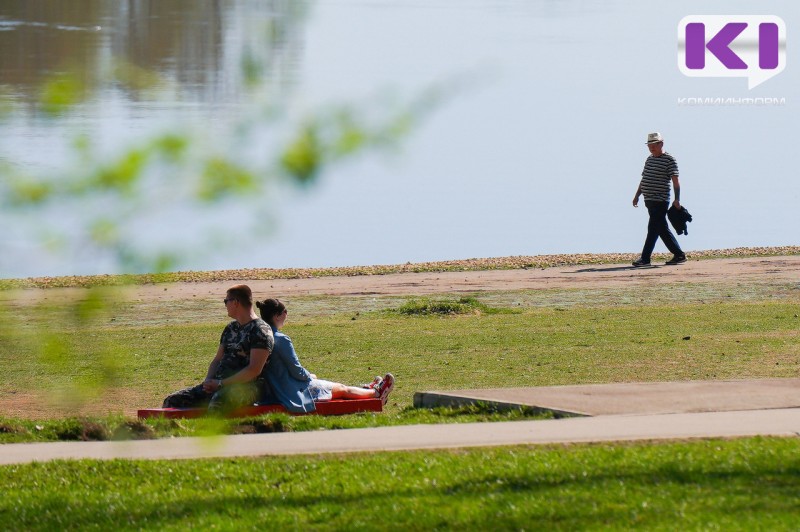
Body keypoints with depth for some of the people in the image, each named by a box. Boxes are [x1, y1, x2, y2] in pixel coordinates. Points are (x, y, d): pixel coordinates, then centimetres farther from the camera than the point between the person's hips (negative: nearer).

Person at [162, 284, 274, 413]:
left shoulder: (261, 331, -7)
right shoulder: (231, 328, 20)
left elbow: (254, 370, -16)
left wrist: (221, 383, -17)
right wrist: (209, 380, 1)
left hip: (246, 387, -9)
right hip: (218, 385, 9)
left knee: (218, 402, -43)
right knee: (173, 401, -4)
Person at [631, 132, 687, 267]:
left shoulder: (669, 160, -5)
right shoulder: (649, 159, 17)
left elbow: (675, 181, -11)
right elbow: (644, 179, 25)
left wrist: (677, 199, -19)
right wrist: (637, 195, 22)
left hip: (660, 201, -8)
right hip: (649, 200, 8)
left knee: (653, 229, -9)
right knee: (662, 229, 9)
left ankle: (645, 258, -8)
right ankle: (679, 255, 15)